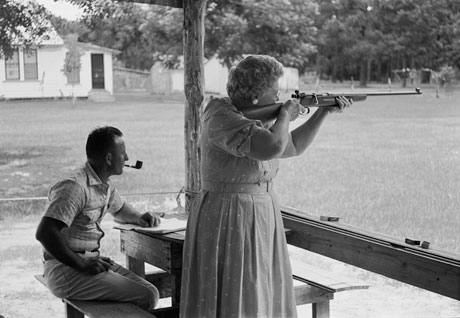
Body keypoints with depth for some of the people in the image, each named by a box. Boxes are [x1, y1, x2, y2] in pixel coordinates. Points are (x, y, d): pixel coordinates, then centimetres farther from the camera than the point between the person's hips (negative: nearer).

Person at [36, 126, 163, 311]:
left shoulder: (105, 185, 11)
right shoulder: (75, 187, -19)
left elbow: (119, 209, 34)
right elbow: (44, 233, -26)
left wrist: (140, 218, 11)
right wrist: (82, 265, -22)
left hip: (90, 262, 9)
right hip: (66, 270, -9)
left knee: (148, 291, -4)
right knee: (146, 297, -17)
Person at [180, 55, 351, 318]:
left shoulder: (258, 118, 8)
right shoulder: (222, 118, -19)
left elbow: (294, 146, 22)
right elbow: (272, 146, -32)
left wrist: (324, 112, 17)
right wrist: (285, 115, -13)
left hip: (262, 217, 9)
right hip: (228, 220, -9)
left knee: (263, 295, 14)